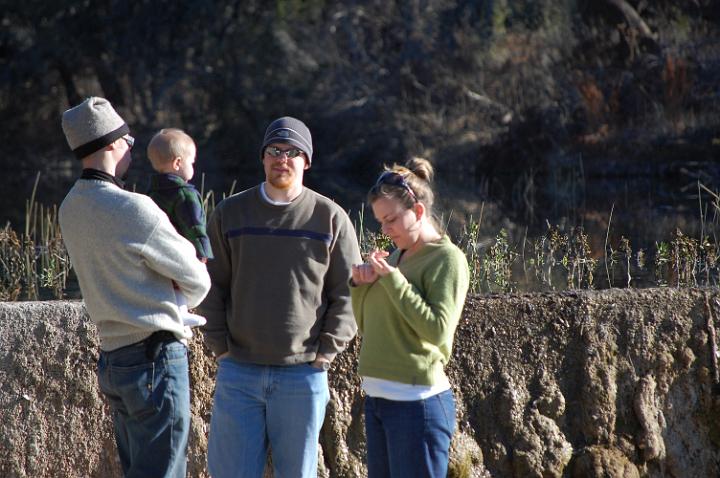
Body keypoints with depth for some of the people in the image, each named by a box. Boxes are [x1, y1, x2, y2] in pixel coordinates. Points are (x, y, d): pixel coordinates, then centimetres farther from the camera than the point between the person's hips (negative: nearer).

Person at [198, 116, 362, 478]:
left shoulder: (330, 218, 2)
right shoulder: (229, 214, 6)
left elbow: (347, 293, 2)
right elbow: (211, 288, 8)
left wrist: (325, 352, -5)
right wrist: (220, 346, 0)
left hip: (303, 376, -1)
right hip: (238, 373, 1)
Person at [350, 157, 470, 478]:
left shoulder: (447, 259, -8)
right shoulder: (396, 257, 14)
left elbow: (438, 330, -19)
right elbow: (367, 327, 20)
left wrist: (391, 278, -17)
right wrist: (360, 285, 2)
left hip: (417, 401, -8)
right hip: (376, 396, 8)